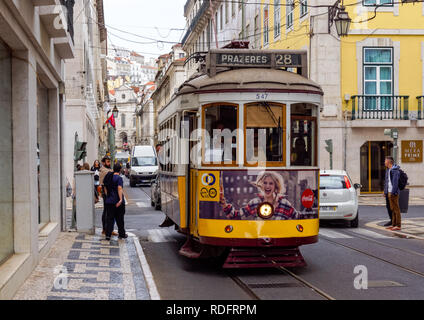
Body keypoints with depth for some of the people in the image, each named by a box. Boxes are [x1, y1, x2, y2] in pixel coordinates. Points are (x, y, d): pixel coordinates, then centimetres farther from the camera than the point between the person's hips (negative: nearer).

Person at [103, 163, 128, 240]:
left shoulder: (108, 177, 9)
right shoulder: (119, 178, -12)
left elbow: (105, 188, 15)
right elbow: (119, 188, -23)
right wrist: (121, 199, -29)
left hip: (109, 201, 5)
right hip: (118, 202, -5)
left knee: (109, 218, 5)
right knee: (119, 218, 8)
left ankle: (108, 235, -5)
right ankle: (122, 234, 19)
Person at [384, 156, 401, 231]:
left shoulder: (395, 170, -13)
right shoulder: (388, 170, 16)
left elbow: (395, 182, -19)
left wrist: (393, 192, -22)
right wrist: (385, 191, 19)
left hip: (394, 193, -9)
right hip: (389, 192, 9)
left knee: (396, 209, -5)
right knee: (392, 209, 11)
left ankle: (398, 226, -3)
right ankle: (393, 224, 16)